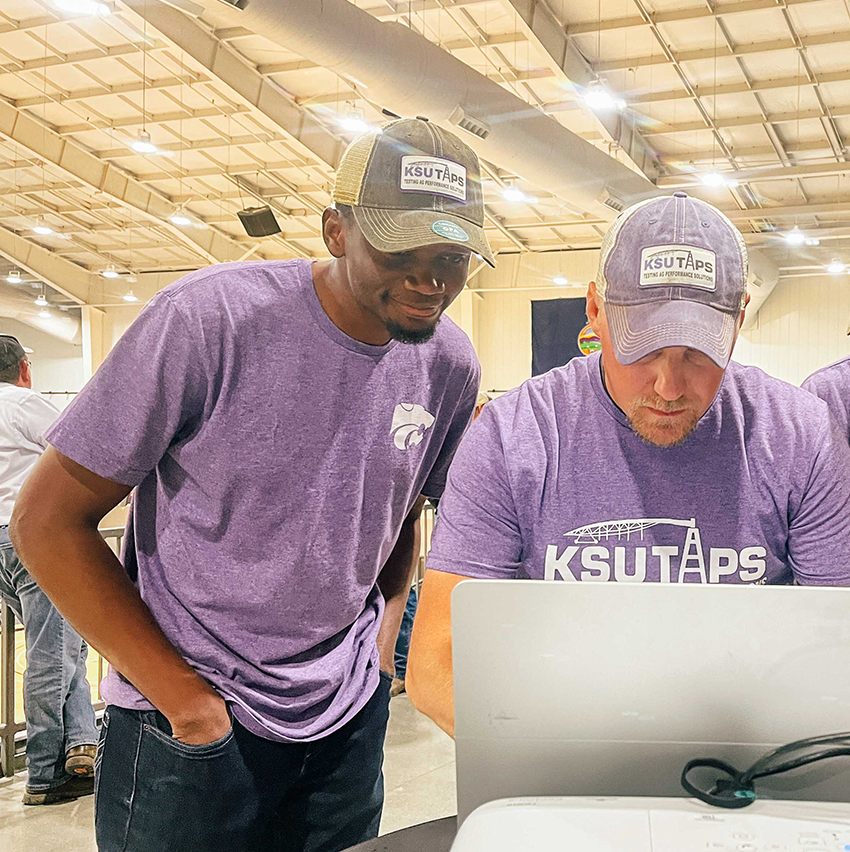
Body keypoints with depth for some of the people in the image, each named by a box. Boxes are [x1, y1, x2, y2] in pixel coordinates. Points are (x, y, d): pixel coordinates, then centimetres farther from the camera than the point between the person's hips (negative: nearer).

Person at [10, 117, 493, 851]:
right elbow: (49, 520, -15)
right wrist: (185, 697, -15)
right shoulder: (209, 319, -19)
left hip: (347, 718, 5)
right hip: (189, 725, -4)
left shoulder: (449, 365, -4)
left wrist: (386, 632, 1)